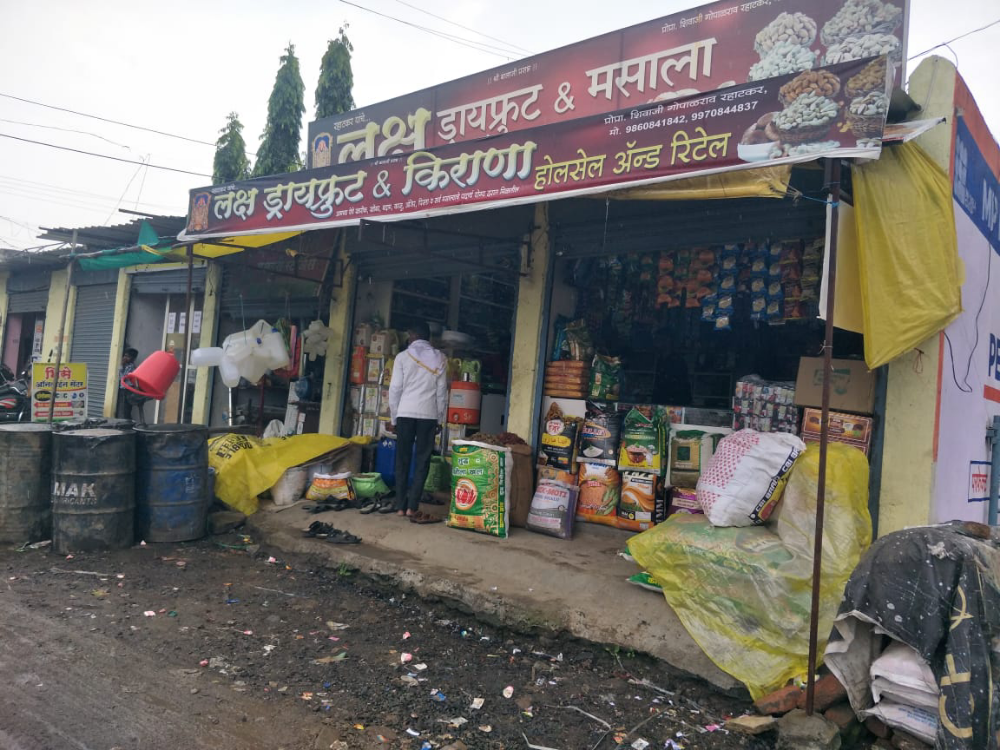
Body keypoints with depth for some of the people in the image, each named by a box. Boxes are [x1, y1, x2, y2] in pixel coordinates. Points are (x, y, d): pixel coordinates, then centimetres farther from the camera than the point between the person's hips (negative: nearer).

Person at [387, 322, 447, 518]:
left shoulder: (403, 357, 0)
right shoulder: (440, 358, 6)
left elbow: (395, 389, -1)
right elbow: (442, 391, 5)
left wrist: (393, 418, 7)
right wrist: (440, 419, 11)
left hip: (405, 413, -1)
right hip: (429, 415, 1)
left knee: (402, 460, 7)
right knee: (422, 461, 4)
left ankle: (400, 506, 7)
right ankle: (412, 506, 1)